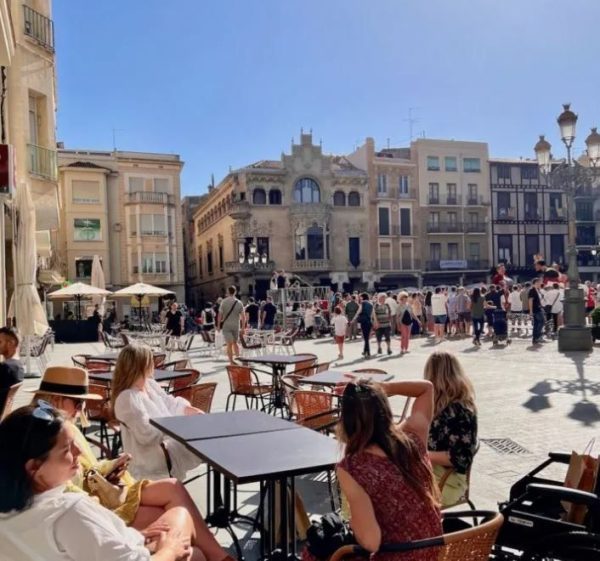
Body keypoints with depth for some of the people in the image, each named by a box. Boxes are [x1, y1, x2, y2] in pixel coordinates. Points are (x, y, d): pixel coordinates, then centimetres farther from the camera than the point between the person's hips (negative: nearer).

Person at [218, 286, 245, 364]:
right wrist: (243, 327, 5)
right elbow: (243, 316, -2)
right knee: (235, 343, 19)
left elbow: (220, 315, -6)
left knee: (229, 344, -2)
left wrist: (219, 325, 3)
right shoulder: (239, 303, -1)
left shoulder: (224, 302, -6)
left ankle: (231, 362, -5)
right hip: (236, 326, 2)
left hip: (226, 326, -2)